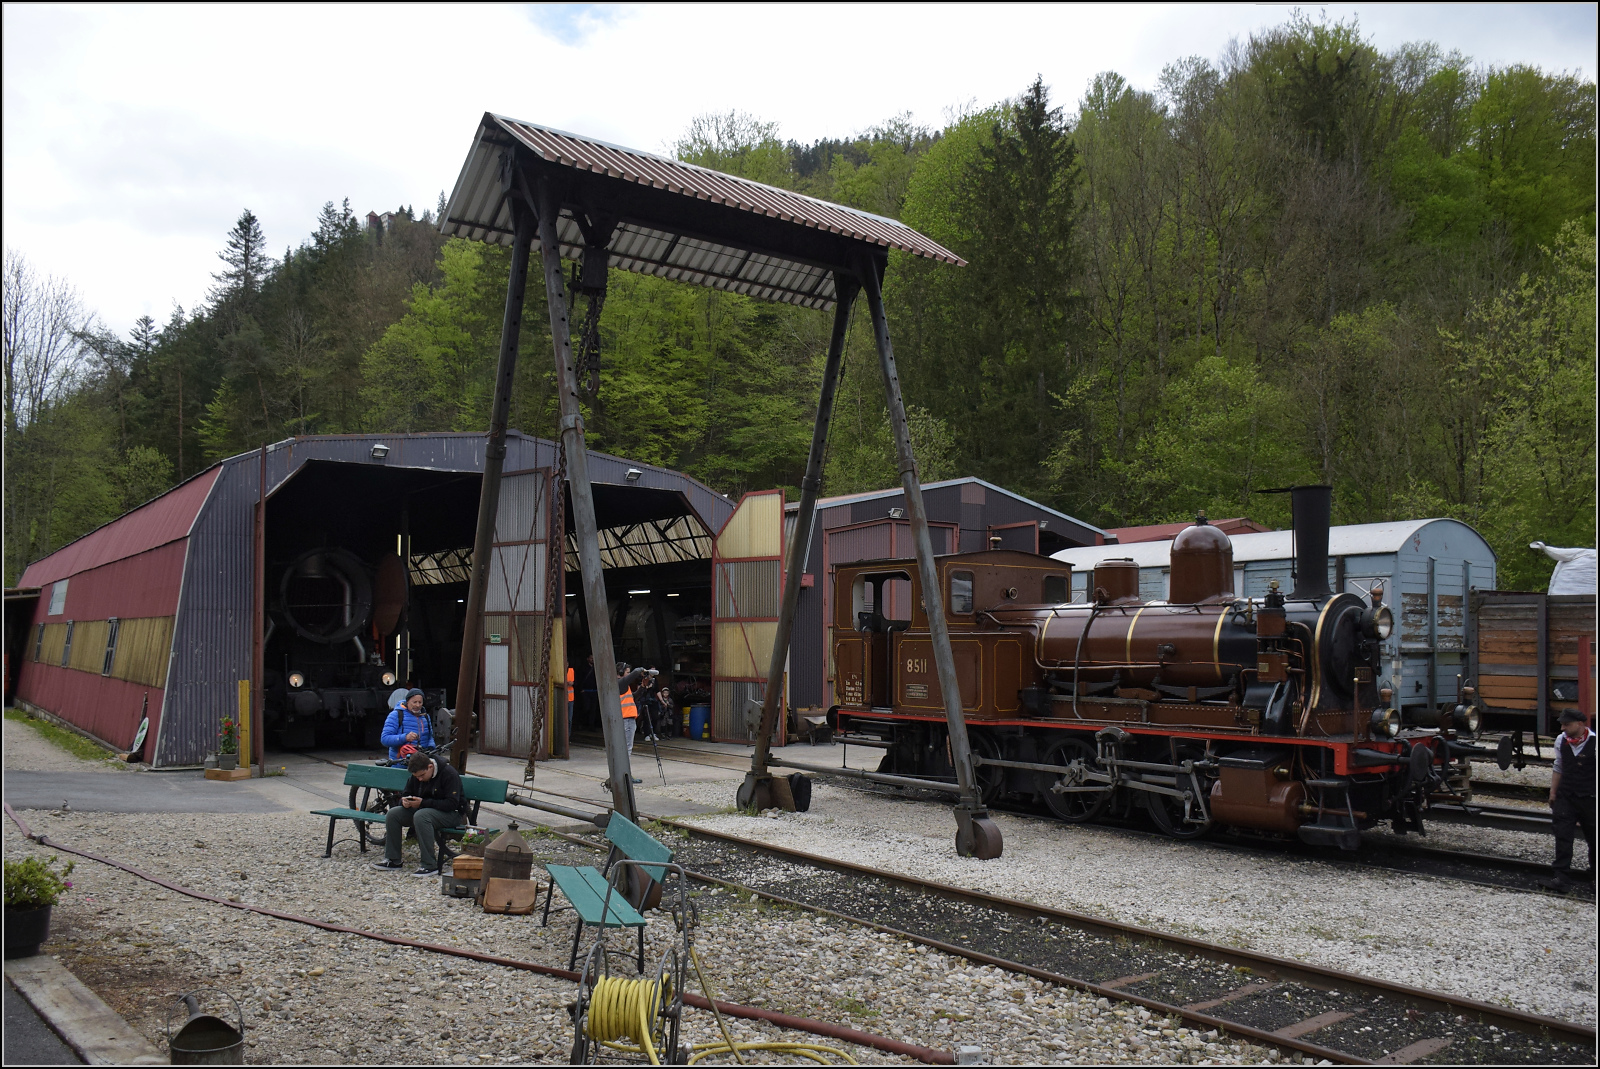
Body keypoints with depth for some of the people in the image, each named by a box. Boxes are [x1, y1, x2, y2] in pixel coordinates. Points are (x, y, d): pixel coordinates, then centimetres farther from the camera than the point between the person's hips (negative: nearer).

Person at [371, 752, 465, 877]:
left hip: (451, 814, -7)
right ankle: (393, 860, -2)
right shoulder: (417, 775, 3)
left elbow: (451, 804, -25)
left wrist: (423, 803, -29)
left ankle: (430, 866, -33)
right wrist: (404, 801, -13)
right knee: (393, 814, -11)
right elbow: (405, 794, 14)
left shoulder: (449, 774, -20)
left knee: (421, 816, -36)